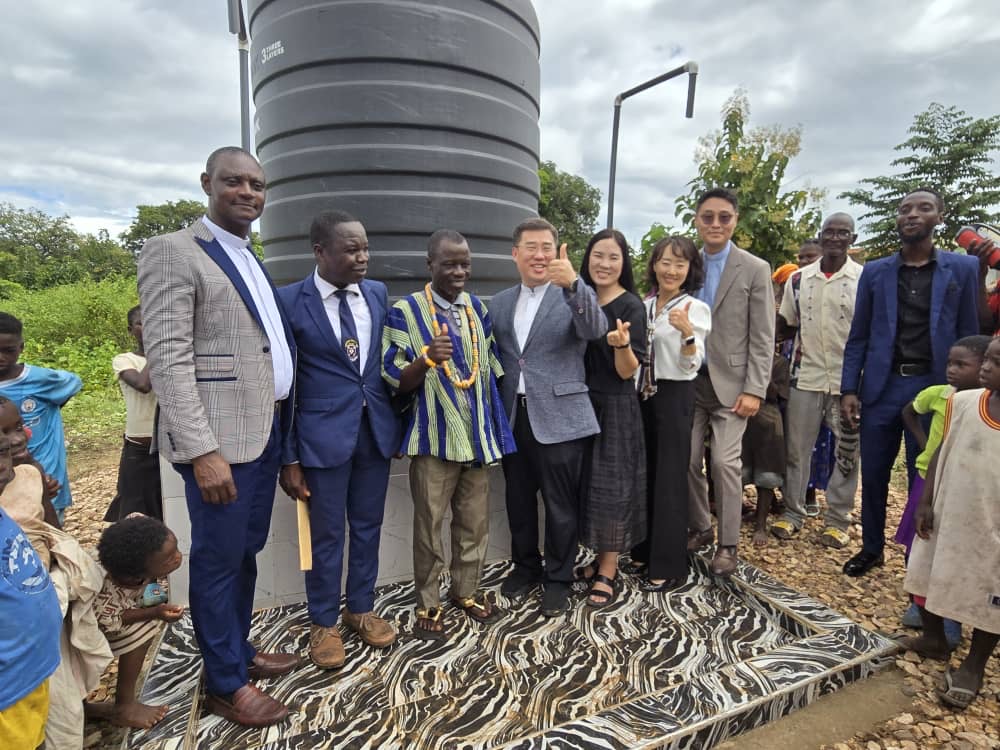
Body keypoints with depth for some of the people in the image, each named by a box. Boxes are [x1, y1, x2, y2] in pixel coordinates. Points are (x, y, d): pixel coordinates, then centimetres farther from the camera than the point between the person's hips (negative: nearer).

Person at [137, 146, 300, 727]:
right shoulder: (173, 252, -8)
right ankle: (224, 683, 23)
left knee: (247, 552, 18)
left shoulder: (253, 262, 17)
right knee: (219, 559, 5)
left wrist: (281, 427, 13)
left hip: (266, 432, 8)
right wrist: (202, 450, -22)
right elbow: (168, 359, -16)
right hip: (220, 438, -7)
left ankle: (240, 651, 36)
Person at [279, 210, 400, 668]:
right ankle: (323, 623, 32)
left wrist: (398, 421, 8)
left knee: (368, 527, 17)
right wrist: (289, 458, -7)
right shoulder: (289, 301, -10)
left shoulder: (378, 293, 3)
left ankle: (361, 609, 37)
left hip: (376, 430, 4)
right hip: (324, 435, -4)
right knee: (326, 535, 10)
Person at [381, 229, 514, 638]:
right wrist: (427, 359, -30)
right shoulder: (405, 311, -8)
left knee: (475, 520, 15)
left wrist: (495, 427, 8)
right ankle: (428, 603, 26)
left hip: (477, 435, 5)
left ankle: (467, 590, 34)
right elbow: (396, 383, -11)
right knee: (429, 523, 8)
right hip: (434, 436, -4)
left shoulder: (478, 309, 7)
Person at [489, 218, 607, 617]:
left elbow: (596, 330, -22)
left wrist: (572, 283, -37)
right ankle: (526, 566, 37)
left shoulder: (575, 294, -2)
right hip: (512, 417, 5)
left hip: (558, 417, -4)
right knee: (518, 500, 16)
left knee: (560, 504, 6)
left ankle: (558, 578, 25)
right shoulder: (499, 303, 11)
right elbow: (494, 359, 15)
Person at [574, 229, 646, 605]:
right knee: (589, 484, 13)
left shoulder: (631, 306, -10)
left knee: (611, 486, 2)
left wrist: (621, 344, -33)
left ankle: (608, 572, 16)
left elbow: (627, 372, -14)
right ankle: (601, 558, 30)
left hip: (615, 409, -6)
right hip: (582, 404, 6)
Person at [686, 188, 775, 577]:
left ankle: (727, 544, 10)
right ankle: (699, 528, 24)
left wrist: (754, 390, -12)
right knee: (688, 460, 4)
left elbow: (762, 338, -4)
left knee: (725, 463, -5)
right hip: (690, 381, 3)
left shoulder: (755, 269, -1)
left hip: (730, 382, -3)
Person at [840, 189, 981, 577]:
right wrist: (849, 389, -1)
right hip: (881, 386, 1)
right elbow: (858, 337, 6)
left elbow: (968, 335, 3)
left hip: (934, 387, -1)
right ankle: (871, 548, 28)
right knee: (873, 475, 10)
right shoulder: (874, 271, 6)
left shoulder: (963, 268, 3)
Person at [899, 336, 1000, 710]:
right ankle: (933, 639, 43)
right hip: (945, 517, 4)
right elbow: (941, 453, 1)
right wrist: (925, 502, 0)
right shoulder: (961, 403, -7)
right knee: (927, 577, 18)